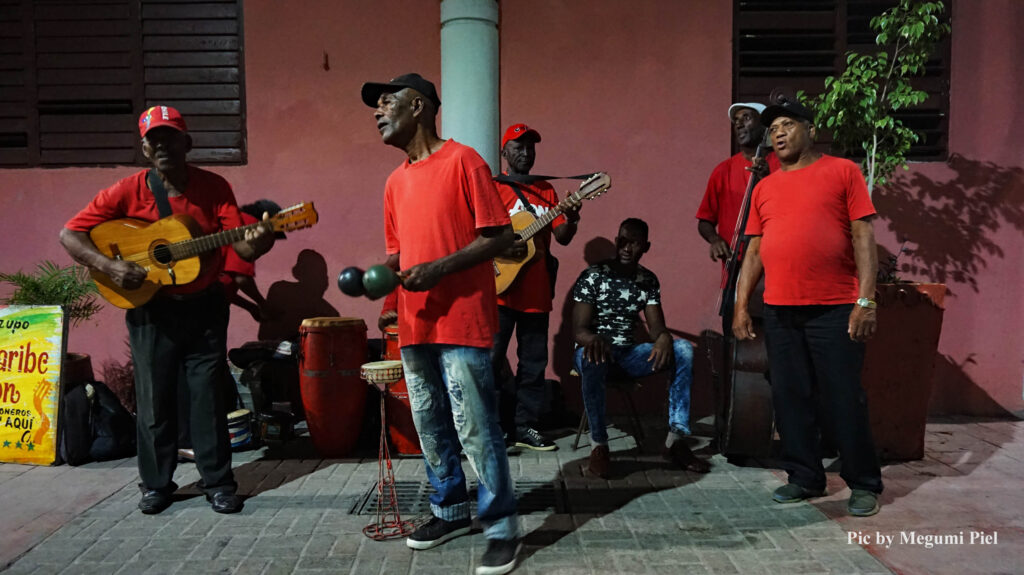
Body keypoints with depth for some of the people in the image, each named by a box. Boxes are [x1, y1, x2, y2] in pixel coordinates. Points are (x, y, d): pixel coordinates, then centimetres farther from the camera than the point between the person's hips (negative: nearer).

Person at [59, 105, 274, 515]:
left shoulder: (214, 187, -4)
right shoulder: (127, 192, -6)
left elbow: (241, 244, -11)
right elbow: (69, 234, -5)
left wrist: (256, 243, -35)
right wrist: (108, 266, -20)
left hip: (204, 307, 0)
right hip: (151, 310, 0)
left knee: (208, 396, 4)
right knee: (154, 400, 8)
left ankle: (218, 483, 16)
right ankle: (156, 484, 24)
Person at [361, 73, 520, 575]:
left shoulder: (462, 160, -6)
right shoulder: (396, 182, 16)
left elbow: (499, 236, -10)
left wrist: (439, 268, -18)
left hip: (462, 322, -7)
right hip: (415, 323, 7)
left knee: (474, 428, -4)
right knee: (430, 425, 15)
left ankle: (501, 527, 11)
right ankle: (451, 510, 32)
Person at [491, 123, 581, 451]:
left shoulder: (546, 191, 14)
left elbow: (563, 238, 9)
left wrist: (571, 219, -11)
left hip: (537, 293, 5)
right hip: (501, 290, -5)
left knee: (534, 362, 8)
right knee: (491, 359, -3)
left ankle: (526, 427, 18)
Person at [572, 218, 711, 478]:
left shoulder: (648, 280, 7)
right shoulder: (592, 276, -7)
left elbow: (657, 326, 2)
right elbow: (579, 330, -13)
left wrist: (663, 338, -24)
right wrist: (593, 339, -39)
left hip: (628, 354, 5)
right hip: (596, 348, -4)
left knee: (683, 349, -18)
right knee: (593, 359, -41)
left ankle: (675, 440, -19)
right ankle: (599, 445, -27)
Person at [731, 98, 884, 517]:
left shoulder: (842, 171, 3)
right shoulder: (765, 188, 14)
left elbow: (863, 238, -3)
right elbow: (754, 251, 14)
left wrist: (866, 299, -11)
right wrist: (741, 306, 7)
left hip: (834, 309, -4)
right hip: (779, 311, 4)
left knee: (844, 399, 1)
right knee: (791, 398, 9)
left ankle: (864, 484, 17)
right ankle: (804, 477, 23)